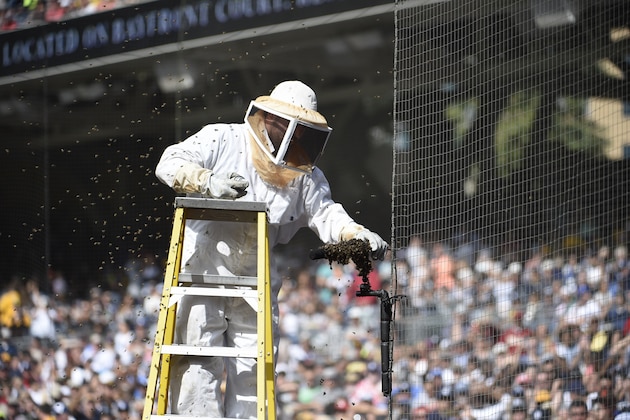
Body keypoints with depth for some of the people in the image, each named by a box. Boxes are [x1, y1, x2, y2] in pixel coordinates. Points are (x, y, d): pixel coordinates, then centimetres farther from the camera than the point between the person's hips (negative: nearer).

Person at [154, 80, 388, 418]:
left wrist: (358, 235, -23)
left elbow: (324, 213, -2)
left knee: (252, 365, 5)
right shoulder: (221, 140, -6)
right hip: (201, 266, -5)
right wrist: (209, 183, -29)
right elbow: (171, 164, -11)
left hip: (255, 277, 5)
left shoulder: (304, 174, 6)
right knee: (199, 361, -9)